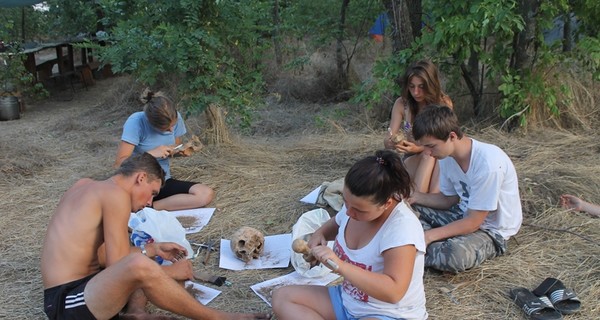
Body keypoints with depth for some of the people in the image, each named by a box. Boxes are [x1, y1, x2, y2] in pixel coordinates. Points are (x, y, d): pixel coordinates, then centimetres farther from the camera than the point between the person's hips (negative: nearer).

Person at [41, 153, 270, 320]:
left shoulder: (86, 186, 15)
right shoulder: (116, 194, -12)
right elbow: (118, 265, -18)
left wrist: (153, 249, 17)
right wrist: (171, 273, -7)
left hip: (80, 291, 10)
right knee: (140, 265, -36)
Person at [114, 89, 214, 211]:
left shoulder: (176, 118, -5)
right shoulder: (136, 122, -18)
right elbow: (119, 163, -20)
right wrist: (152, 153, -29)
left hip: (164, 181, 5)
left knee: (207, 194, -21)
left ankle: (150, 207, -14)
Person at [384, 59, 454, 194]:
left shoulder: (444, 103, -10)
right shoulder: (401, 104, -8)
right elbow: (387, 141, -9)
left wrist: (418, 148, -33)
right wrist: (392, 143, -35)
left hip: (440, 159, 0)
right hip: (413, 160, 1)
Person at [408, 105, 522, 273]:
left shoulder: (488, 163, -31)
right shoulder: (447, 155, -7)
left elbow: (473, 223, -24)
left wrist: (428, 236, -24)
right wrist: (415, 197, -8)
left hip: (491, 231, -7)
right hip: (464, 215, 8)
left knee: (455, 255, -37)